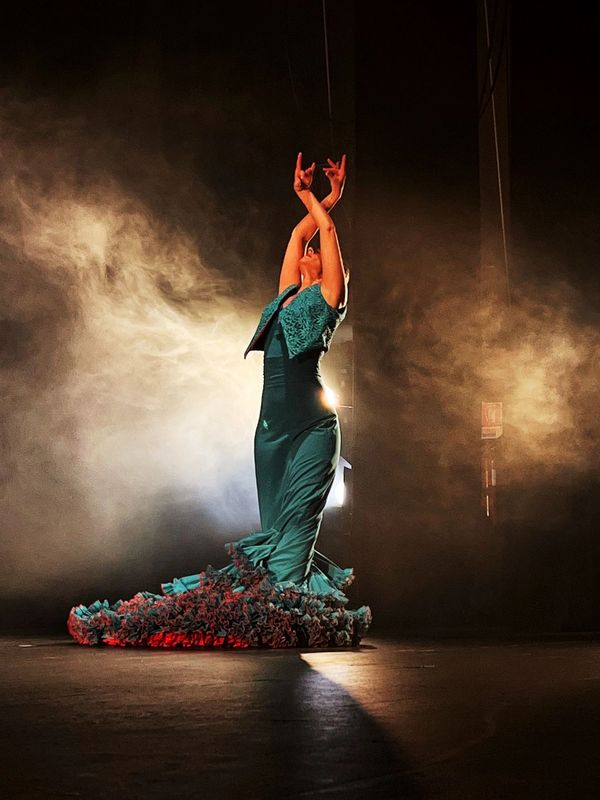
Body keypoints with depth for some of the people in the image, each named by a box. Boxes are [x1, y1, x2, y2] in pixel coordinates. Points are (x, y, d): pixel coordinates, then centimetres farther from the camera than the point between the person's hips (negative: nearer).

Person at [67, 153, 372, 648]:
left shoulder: (329, 296, 4)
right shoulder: (289, 298, 21)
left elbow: (327, 230, 6)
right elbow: (300, 233, 28)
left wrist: (314, 198, 21)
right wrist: (320, 198, 34)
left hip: (311, 424, -7)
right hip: (272, 425, 7)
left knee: (298, 513, -14)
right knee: (275, 521, 2)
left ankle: (280, 595, -22)